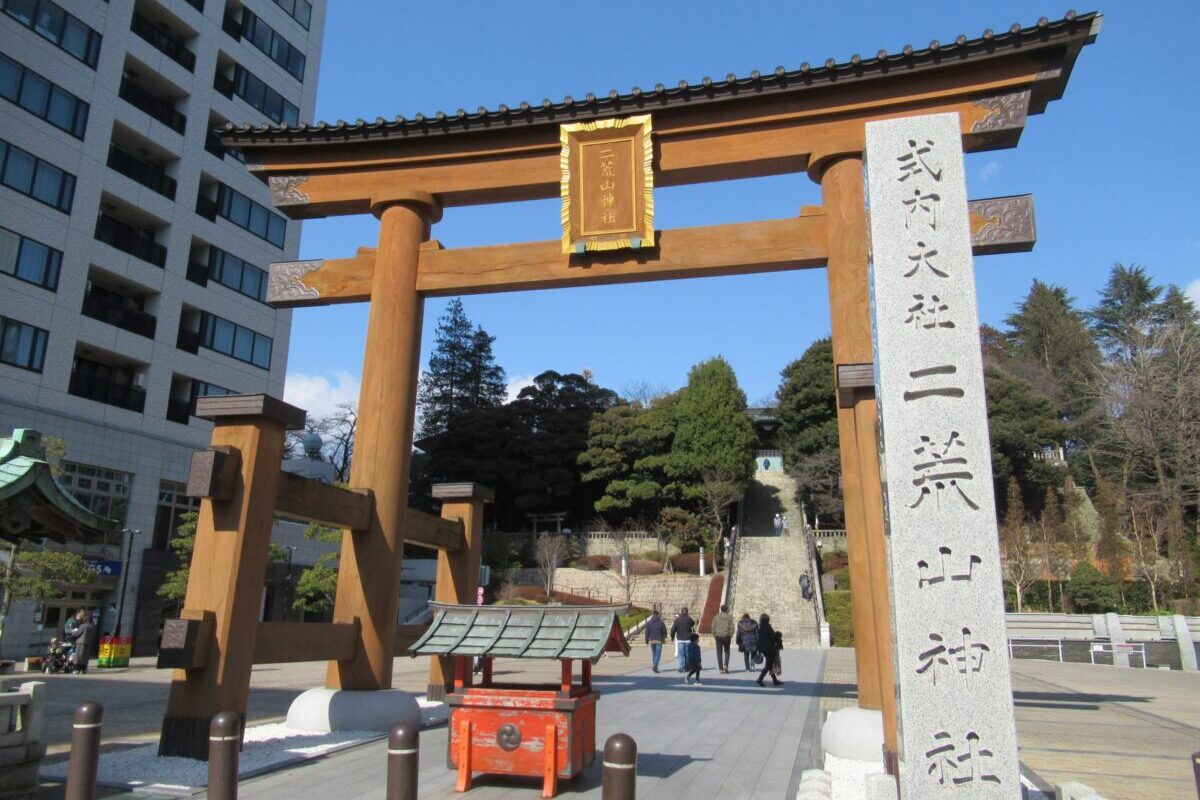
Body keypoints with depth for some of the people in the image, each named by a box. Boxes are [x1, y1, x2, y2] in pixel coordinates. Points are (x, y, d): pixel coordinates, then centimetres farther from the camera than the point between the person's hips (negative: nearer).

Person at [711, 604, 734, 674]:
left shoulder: (716, 617, 1)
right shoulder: (729, 617, 0)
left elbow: (713, 627, -2)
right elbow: (731, 627, -4)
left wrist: (714, 635, 7)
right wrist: (730, 636, 6)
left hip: (718, 636, 0)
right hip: (726, 636, 0)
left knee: (719, 653, 6)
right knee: (726, 651, 16)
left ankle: (720, 669, 3)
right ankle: (725, 665, -1)